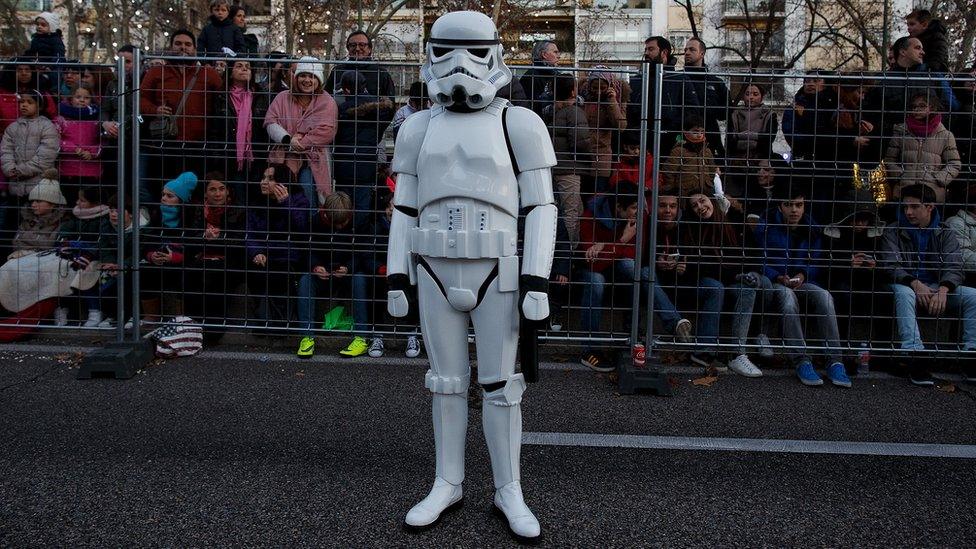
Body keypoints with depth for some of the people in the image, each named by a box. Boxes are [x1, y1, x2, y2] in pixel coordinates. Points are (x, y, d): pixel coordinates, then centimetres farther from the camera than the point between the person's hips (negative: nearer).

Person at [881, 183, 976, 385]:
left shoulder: (945, 233, 9)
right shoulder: (893, 232, 5)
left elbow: (954, 267, -4)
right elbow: (892, 266, -8)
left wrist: (943, 290, -26)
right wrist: (915, 284, -27)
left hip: (938, 287, 3)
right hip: (907, 286, -2)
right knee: (903, 293, -37)